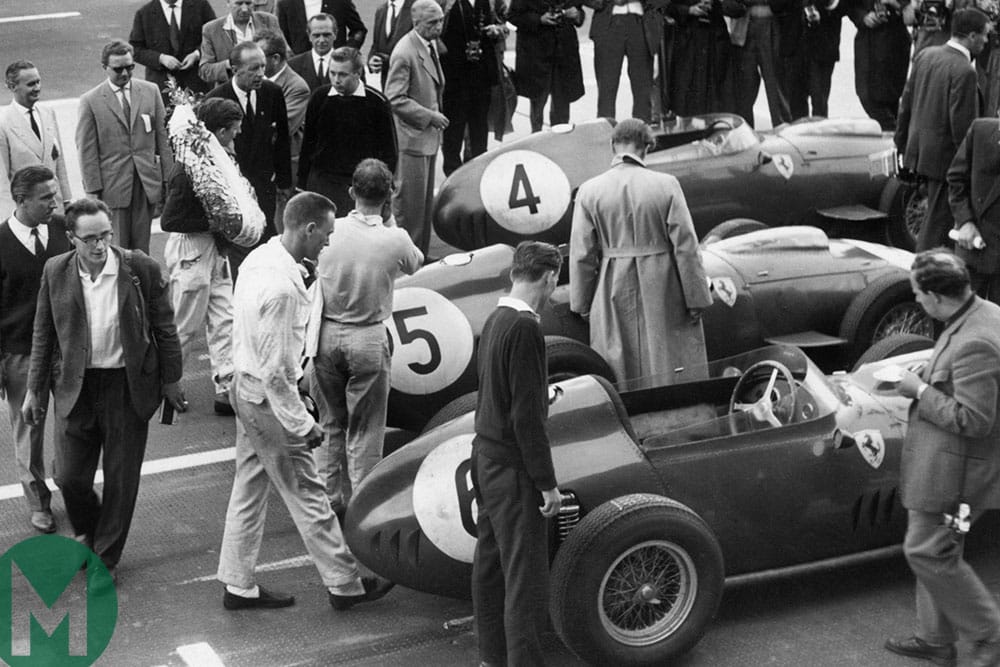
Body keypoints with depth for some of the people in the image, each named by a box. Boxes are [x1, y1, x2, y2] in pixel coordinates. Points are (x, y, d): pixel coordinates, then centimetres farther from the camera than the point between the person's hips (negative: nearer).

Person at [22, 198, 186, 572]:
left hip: (128, 387, -1)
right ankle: (87, 530, 36)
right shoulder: (55, 272, -3)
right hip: (74, 387, 1)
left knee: (121, 479, 7)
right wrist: (35, 389, 8)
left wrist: (171, 382, 3)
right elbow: (43, 335, 7)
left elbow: (164, 329, 0)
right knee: (69, 477, 2)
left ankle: (105, 558, 26)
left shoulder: (141, 268, -9)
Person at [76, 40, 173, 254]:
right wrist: (93, 190, -6)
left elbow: (163, 137, 9)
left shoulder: (150, 92, 6)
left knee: (141, 248, 7)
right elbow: (87, 150, -2)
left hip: (148, 182, 3)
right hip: (112, 186, -3)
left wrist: (168, 178, 6)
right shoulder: (91, 101, -3)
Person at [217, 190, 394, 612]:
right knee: (307, 496, 4)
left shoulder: (259, 258, 2)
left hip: (245, 388, 9)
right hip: (269, 401, -9)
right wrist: (300, 423, -17)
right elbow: (275, 370, -26)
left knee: (249, 489, 17)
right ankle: (344, 585, 18)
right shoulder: (282, 288, -28)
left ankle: (238, 585, 27)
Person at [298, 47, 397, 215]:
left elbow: (388, 151, 2)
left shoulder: (376, 102, -4)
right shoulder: (320, 97, 3)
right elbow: (308, 143, 11)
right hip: (321, 181, 2)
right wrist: (302, 185, 9)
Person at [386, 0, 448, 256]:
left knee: (425, 199, 14)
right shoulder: (404, 53, -20)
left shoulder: (431, 45, 10)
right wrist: (429, 116, -20)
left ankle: (420, 254, 23)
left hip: (429, 134, 9)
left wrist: (436, 117, 13)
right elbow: (395, 99, -21)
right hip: (412, 137, -9)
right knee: (410, 199, -2)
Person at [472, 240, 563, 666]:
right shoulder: (525, 328, -20)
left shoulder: (494, 321, 8)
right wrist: (547, 483, -18)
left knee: (489, 561, 16)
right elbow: (527, 416, -21)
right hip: (513, 470, -10)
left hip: (485, 458, 10)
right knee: (525, 574, -5)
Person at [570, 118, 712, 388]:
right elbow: (685, 247, -7)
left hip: (614, 298, 1)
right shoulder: (666, 185, -7)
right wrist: (696, 300, -1)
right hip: (664, 295, -1)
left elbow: (582, 256, -2)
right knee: (670, 370, 7)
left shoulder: (590, 191, -4)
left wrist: (582, 304, 8)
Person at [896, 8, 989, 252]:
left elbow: (907, 101, 10)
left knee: (937, 214, 23)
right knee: (938, 220, 4)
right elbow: (962, 124, -22)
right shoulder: (964, 71, -22)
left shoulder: (925, 55, 2)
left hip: (918, 147, 8)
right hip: (945, 156, -8)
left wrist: (902, 141, 22)